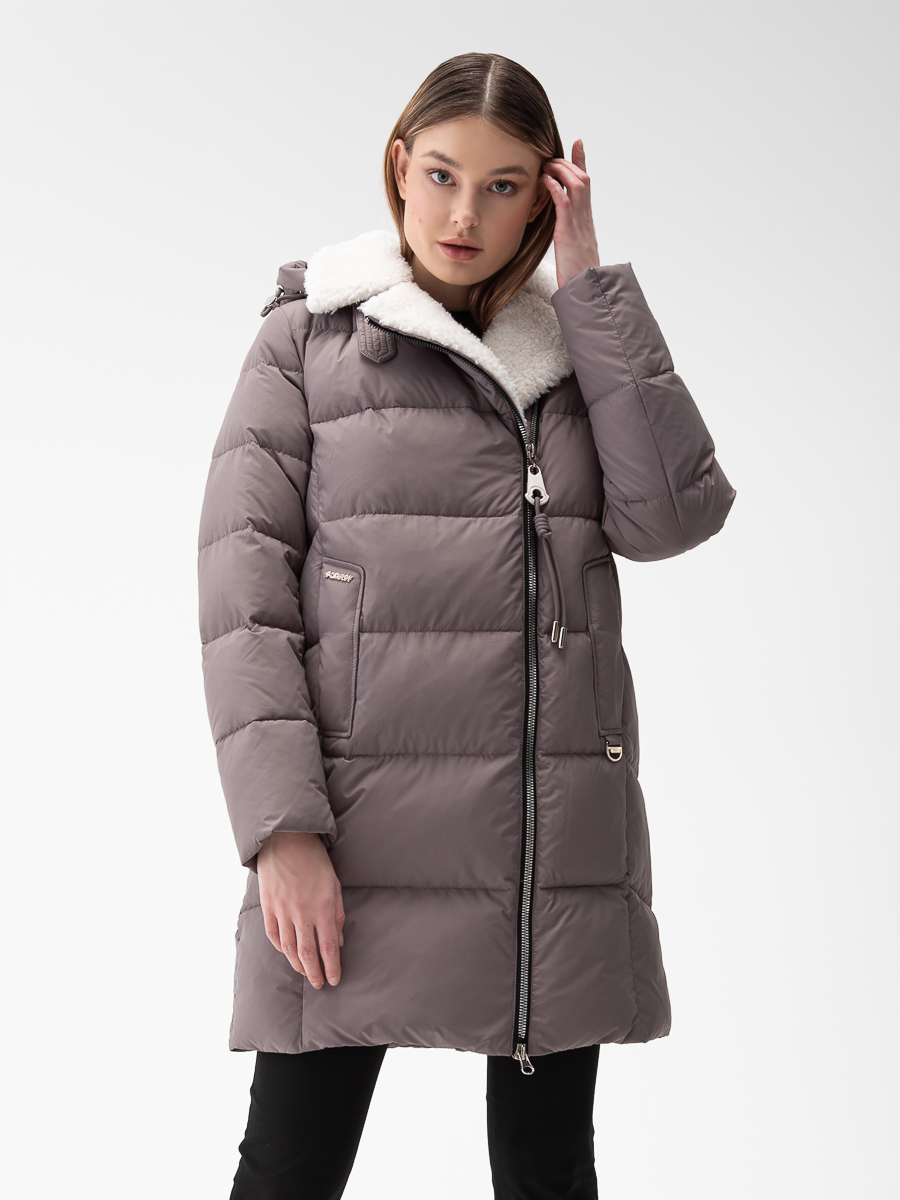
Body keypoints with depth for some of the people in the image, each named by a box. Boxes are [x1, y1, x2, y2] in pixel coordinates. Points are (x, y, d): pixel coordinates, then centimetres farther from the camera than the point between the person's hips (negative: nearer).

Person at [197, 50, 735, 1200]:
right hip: (361, 826, -3)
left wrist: (588, 285, -3)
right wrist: (281, 825, -13)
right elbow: (242, 588, -3)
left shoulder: (580, 345, 14)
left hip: (561, 844, 3)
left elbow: (674, 515, -4)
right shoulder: (308, 339, 5)